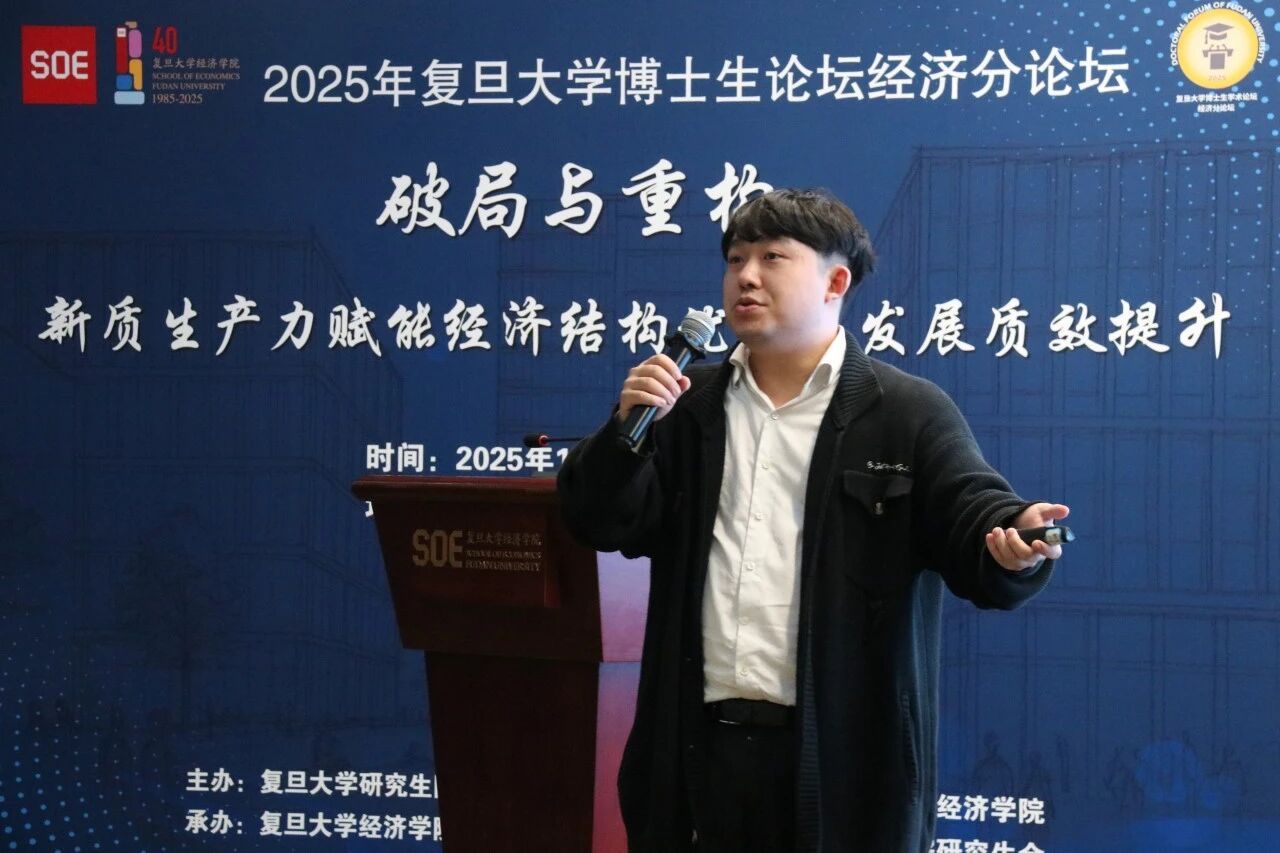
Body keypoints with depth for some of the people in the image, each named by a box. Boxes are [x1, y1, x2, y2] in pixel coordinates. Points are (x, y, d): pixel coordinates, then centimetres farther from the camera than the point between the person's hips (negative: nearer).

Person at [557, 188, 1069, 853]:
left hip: (844, 752, -4)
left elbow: (971, 516, -9)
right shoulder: (687, 405, 15)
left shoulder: (907, 413, 2)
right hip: (696, 744, 4)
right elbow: (603, 522, 10)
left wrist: (1014, 541, -32)